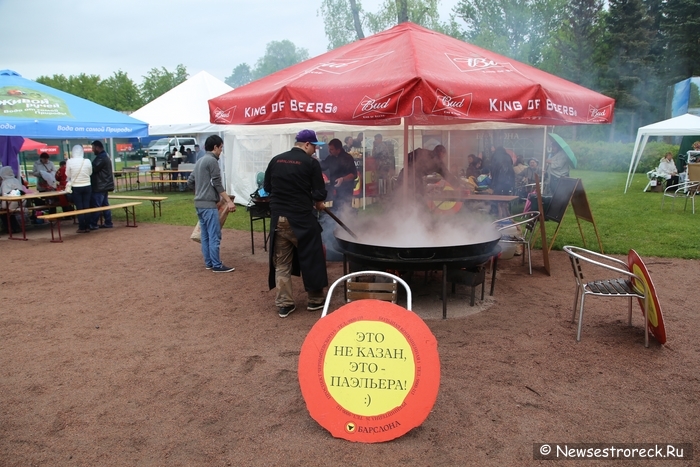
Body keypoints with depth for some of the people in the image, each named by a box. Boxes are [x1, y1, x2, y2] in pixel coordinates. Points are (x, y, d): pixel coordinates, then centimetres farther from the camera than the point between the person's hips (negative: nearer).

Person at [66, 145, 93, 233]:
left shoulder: (70, 162, -12)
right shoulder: (87, 161, -9)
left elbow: (68, 175, -3)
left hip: (76, 187, -1)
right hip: (87, 186, 1)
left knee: (79, 208, 5)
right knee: (87, 207, 8)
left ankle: (82, 228, 8)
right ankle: (87, 227, 12)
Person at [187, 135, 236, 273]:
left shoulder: (199, 161, 16)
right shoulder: (212, 160, -11)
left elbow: (190, 182, 20)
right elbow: (217, 184, -14)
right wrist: (229, 201, -13)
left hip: (199, 204, 9)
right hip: (209, 204, -9)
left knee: (205, 235, 12)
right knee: (214, 236, -5)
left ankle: (208, 262, 18)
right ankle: (217, 265, -2)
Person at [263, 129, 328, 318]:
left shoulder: (276, 160, 7)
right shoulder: (311, 162, -7)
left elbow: (267, 187, 14)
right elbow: (319, 194, -8)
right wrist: (318, 203, 12)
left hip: (278, 218, 5)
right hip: (301, 218, -4)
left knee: (281, 263, 10)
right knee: (311, 258, 11)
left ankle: (284, 304, 15)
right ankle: (315, 299, 22)